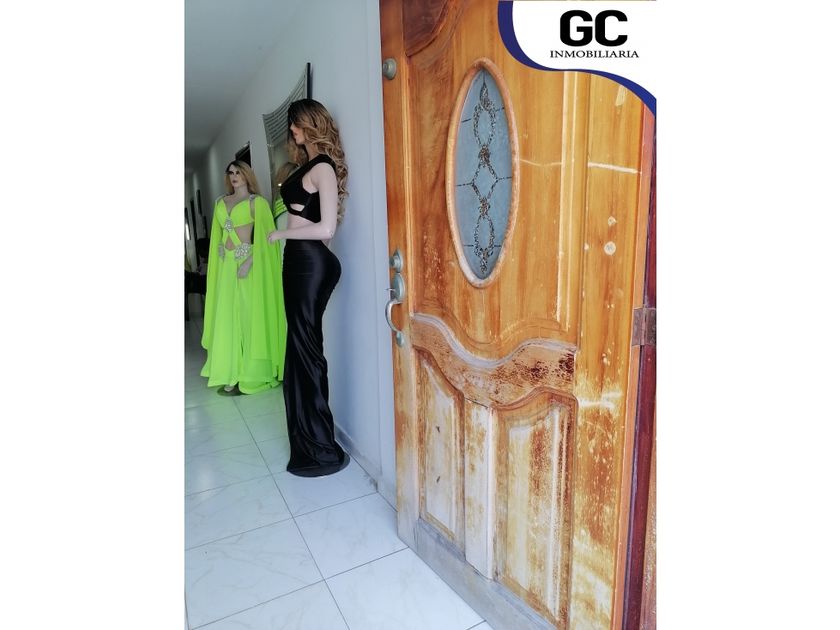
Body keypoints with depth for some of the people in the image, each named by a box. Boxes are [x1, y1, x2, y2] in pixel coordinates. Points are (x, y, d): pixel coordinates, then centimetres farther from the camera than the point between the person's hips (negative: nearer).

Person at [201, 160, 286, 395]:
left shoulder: (257, 202, 0)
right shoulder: (221, 202, 17)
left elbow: (263, 236, -9)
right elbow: (217, 236, 17)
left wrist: (250, 261, -20)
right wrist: (218, 265, 7)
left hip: (249, 263, -5)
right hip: (226, 264, 6)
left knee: (250, 314, -2)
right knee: (227, 317, 3)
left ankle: (251, 373, 6)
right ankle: (231, 373, 9)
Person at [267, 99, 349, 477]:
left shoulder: (323, 167, -10)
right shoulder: (308, 164, 18)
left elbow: (326, 228, -19)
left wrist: (281, 234, -9)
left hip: (311, 262, -10)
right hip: (299, 261, 10)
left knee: (306, 347, -6)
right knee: (300, 344, 16)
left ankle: (323, 450, 6)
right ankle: (307, 435, 32)